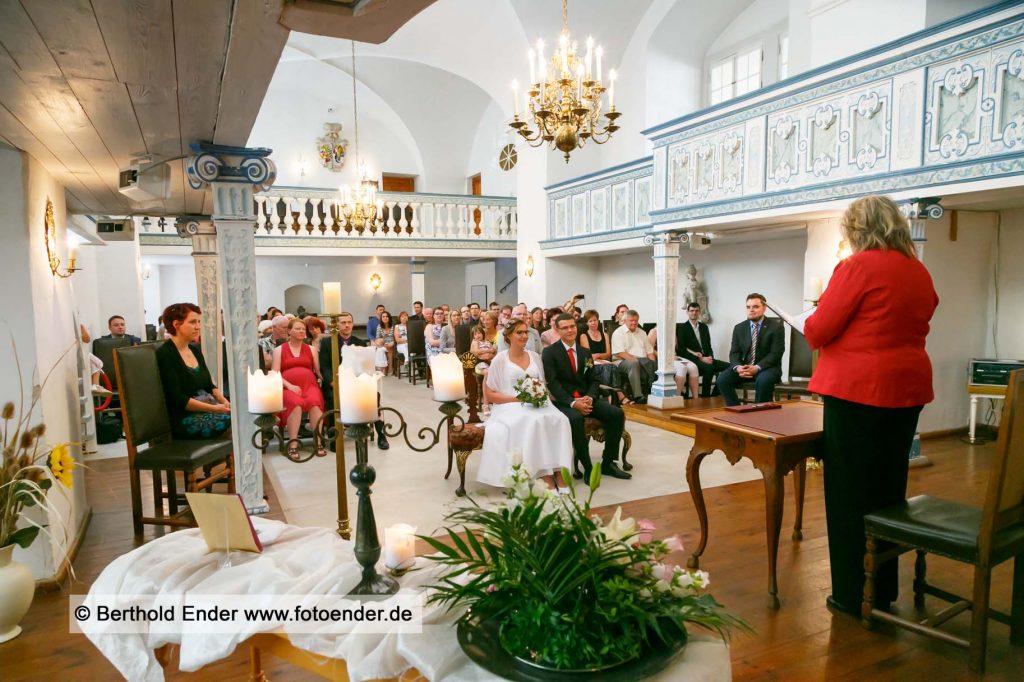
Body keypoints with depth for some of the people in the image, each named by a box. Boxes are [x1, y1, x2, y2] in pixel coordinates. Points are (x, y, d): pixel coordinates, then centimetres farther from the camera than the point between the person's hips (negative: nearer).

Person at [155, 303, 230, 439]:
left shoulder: (195, 349, 15)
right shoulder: (165, 354, -9)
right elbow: (176, 399, -16)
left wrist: (224, 402, -4)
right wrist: (214, 408, -22)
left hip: (205, 410, 8)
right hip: (183, 419, -8)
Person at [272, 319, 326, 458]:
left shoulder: (311, 349, 20)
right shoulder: (279, 350, 13)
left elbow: (319, 371, 13)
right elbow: (274, 374, 3)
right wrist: (289, 385, -13)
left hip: (309, 385, 2)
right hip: (288, 387, -2)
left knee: (315, 402, -33)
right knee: (295, 403, -36)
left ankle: (319, 443, -32)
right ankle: (293, 444, -34)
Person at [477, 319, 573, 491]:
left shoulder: (535, 357, 15)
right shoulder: (500, 359, 1)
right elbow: (489, 395, -1)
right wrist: (518, 398, -12)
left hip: (537, 404, 4)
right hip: (510, 407, -4)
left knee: (559, 419, -28)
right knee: (535, 421, -36)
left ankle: (559, 474, -29)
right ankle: (546, 478, -30)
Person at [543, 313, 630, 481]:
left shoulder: (585, 352, 15)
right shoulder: (549, 352, -2)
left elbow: (593, 380, 13)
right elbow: (552, 382, -11)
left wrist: (589, 397, -10)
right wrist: (572, 402, -23)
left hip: (585, 399, 5)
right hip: (563, 401, -5)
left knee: (617, 413, -15)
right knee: (575, 418, -38)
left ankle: (608, 463, -5)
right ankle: (588, 468, -23)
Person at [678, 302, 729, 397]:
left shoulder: (704, 327, 19)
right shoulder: (682, 328, 1)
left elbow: (708, 346, 20)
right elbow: (681, 350, -8)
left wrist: (710, 357, -4)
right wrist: (700, 358, -16)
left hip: (706, 359, 6)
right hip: (693, 361, -6)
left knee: (728, 366, -18)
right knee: (709, 368, -36)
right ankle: (705, 396, -23)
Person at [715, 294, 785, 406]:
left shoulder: (776, 326, -4)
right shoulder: (739, 328, 9)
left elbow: (776, 353, -11)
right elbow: (734, 353, 4)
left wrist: (757, 367, -25)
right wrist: (737, 367, -19)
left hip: (767, 367, -4)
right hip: (743, 367, 4)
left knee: (763, 381, -37)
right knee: (722, 379, -21)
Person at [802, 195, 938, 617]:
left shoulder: (857, 267, -11)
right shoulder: (919, 272, 10)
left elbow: (818, 332, -11)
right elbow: (914, 328, 20)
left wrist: (809, 320, 9)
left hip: (856, 390, -7)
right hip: (907, 389, 7)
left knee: (849, 492, 2)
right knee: (888, 488, 15)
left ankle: (852, 595, 11)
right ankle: (884, 591, 27)